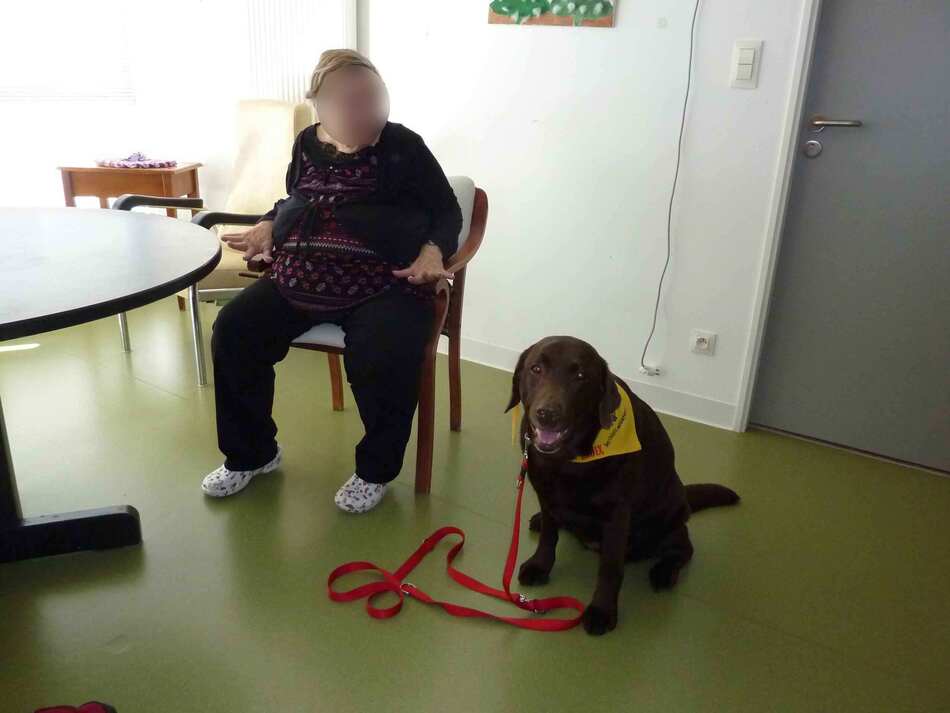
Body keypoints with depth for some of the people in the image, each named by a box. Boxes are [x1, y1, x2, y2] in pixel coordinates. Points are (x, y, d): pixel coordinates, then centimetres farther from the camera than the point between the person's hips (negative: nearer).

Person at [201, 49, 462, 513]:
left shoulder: (403, 145, 3)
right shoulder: (307, 143, 16)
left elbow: (447, 212, 5)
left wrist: (433, 250, -14)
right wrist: (268, 225, 12)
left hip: (382, 282, -4)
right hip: (300, 276, 5)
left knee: (384, 358, -33)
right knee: (232, 332, -12)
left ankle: (375, 469, -5)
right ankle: (251, 453, 10)